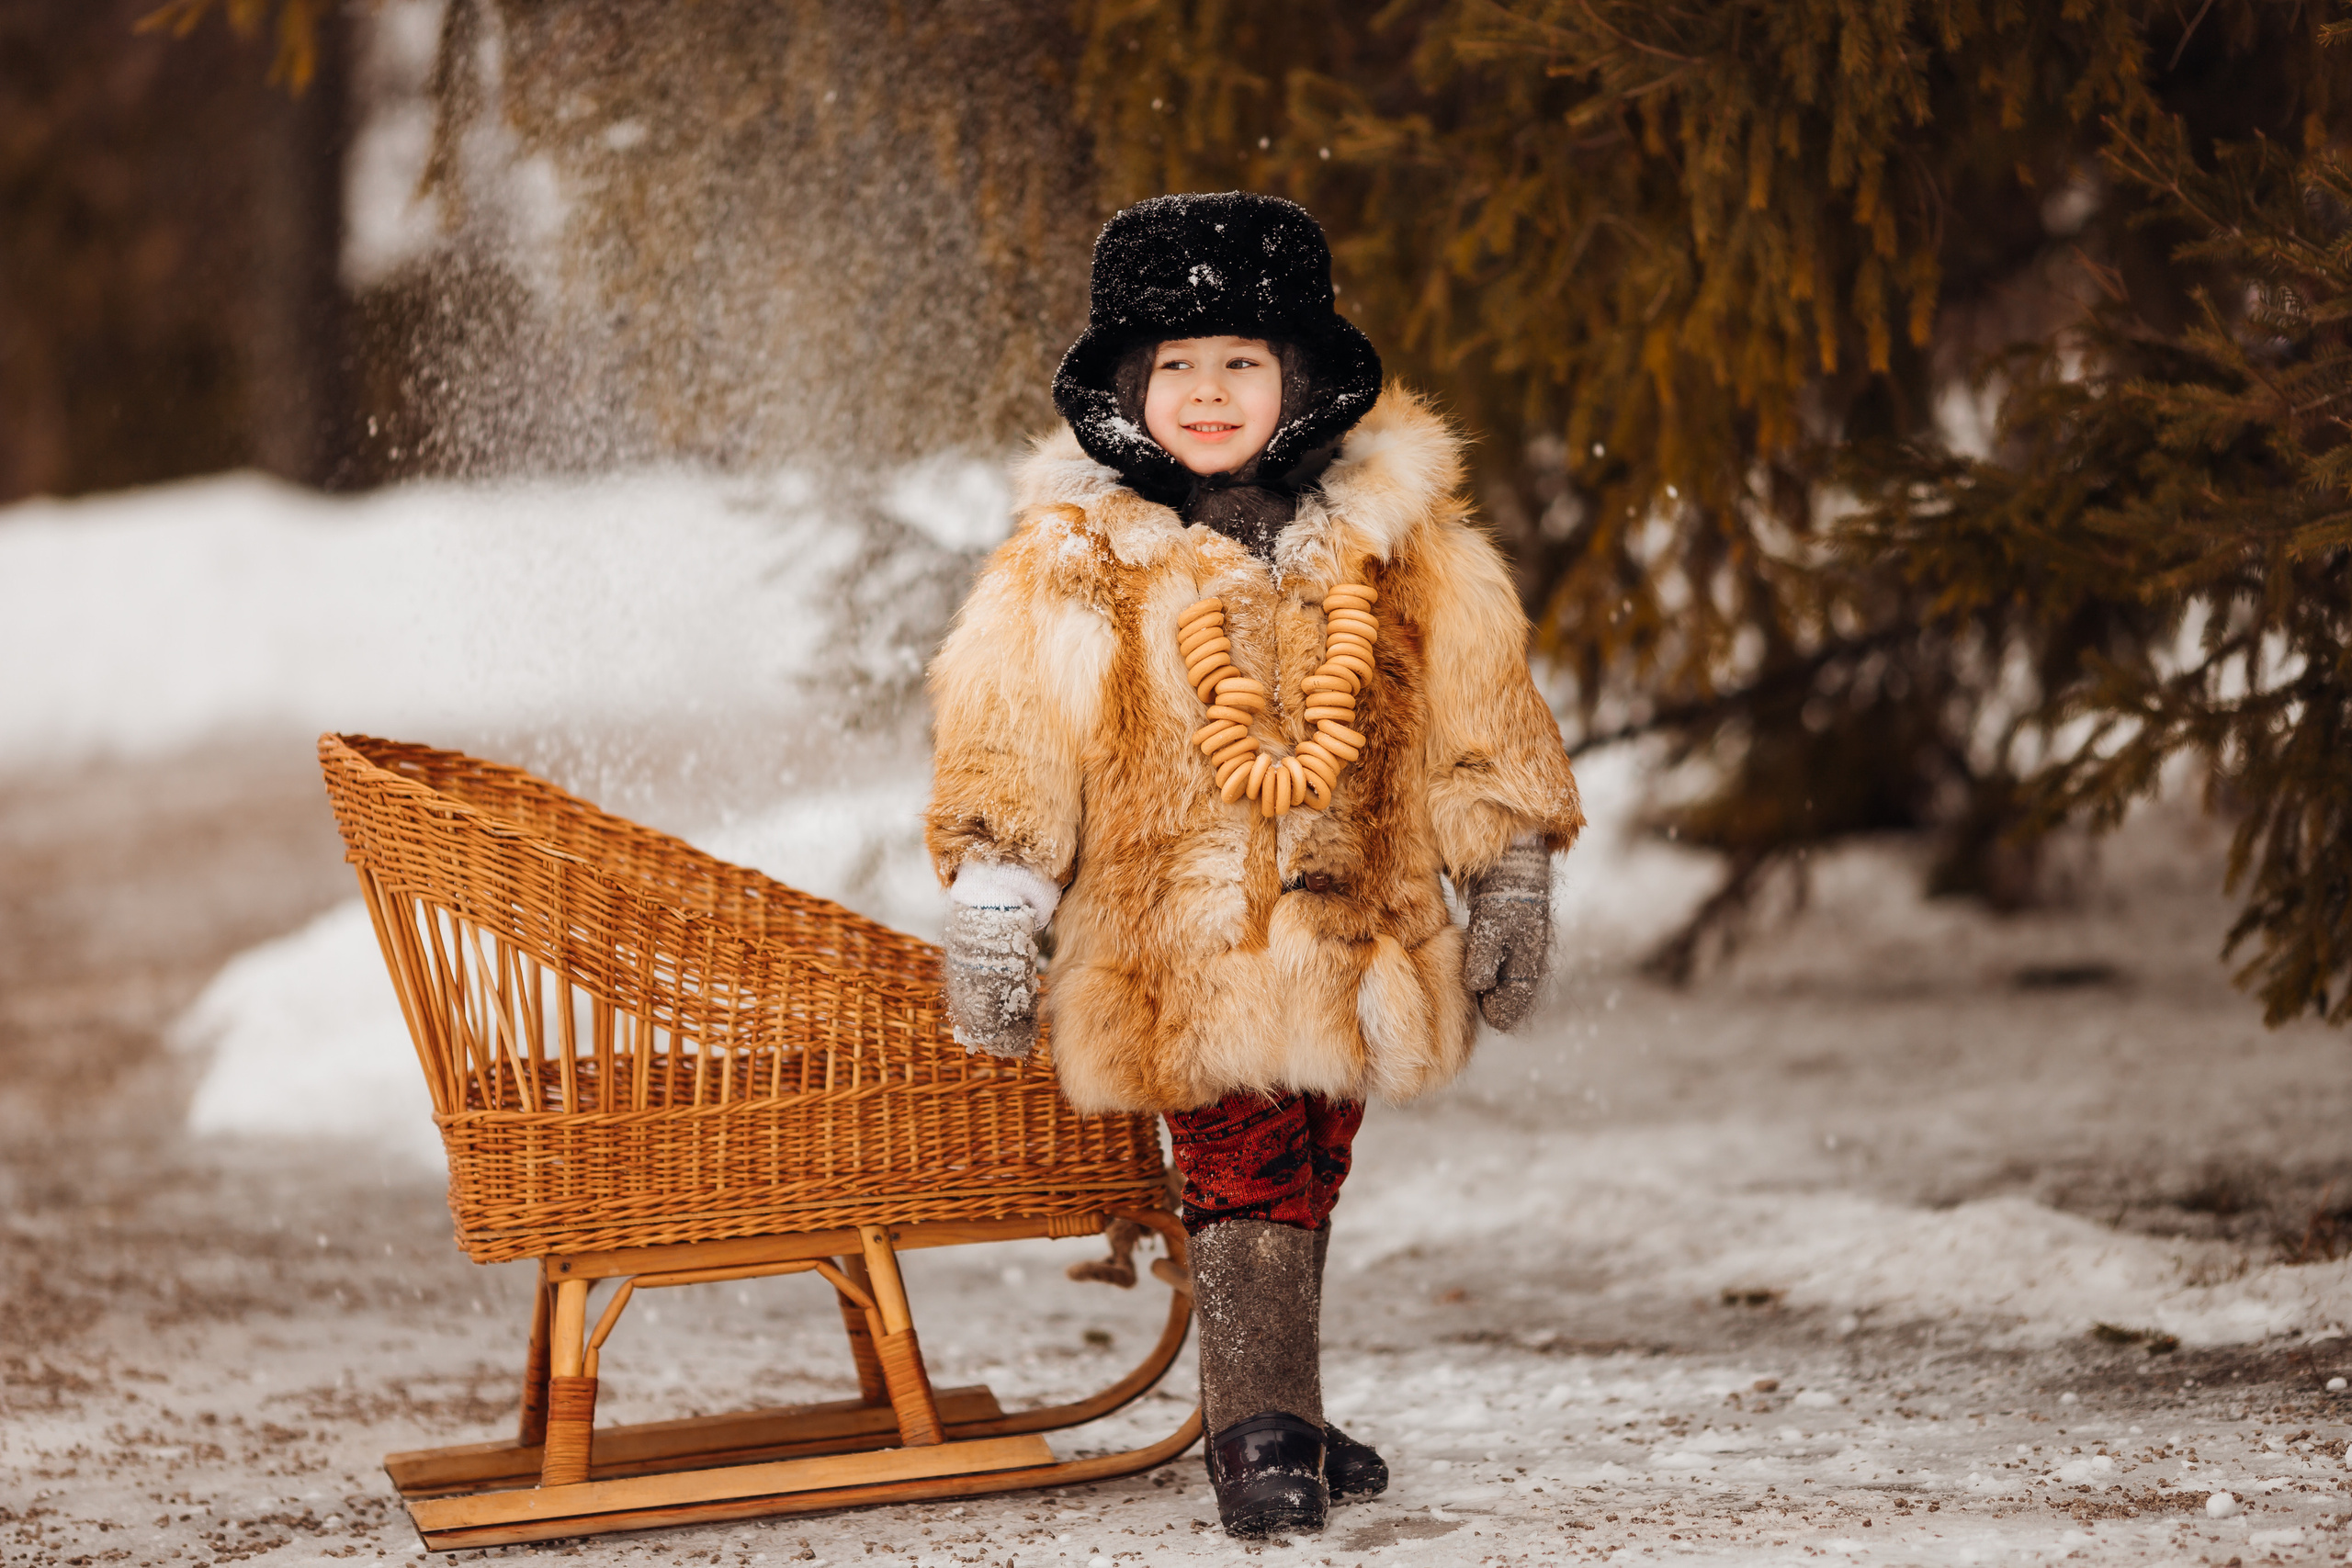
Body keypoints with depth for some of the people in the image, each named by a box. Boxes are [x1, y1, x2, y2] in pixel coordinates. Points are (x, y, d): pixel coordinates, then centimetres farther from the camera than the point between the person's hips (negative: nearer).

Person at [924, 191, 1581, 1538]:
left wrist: (1512, 877, 11)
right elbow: (1006, 742, 0)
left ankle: (1279, 1415, 28)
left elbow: (1480, 715, 12)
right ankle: (1262, 1439, -9)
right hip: (1185, 953, -4)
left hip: (1360, 944, 4)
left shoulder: (1399, 539, 4)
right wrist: (990, 912, -5)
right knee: (1245, 1182, -14)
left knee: (1304, 1187, 14)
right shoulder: (1075, 568, -3)